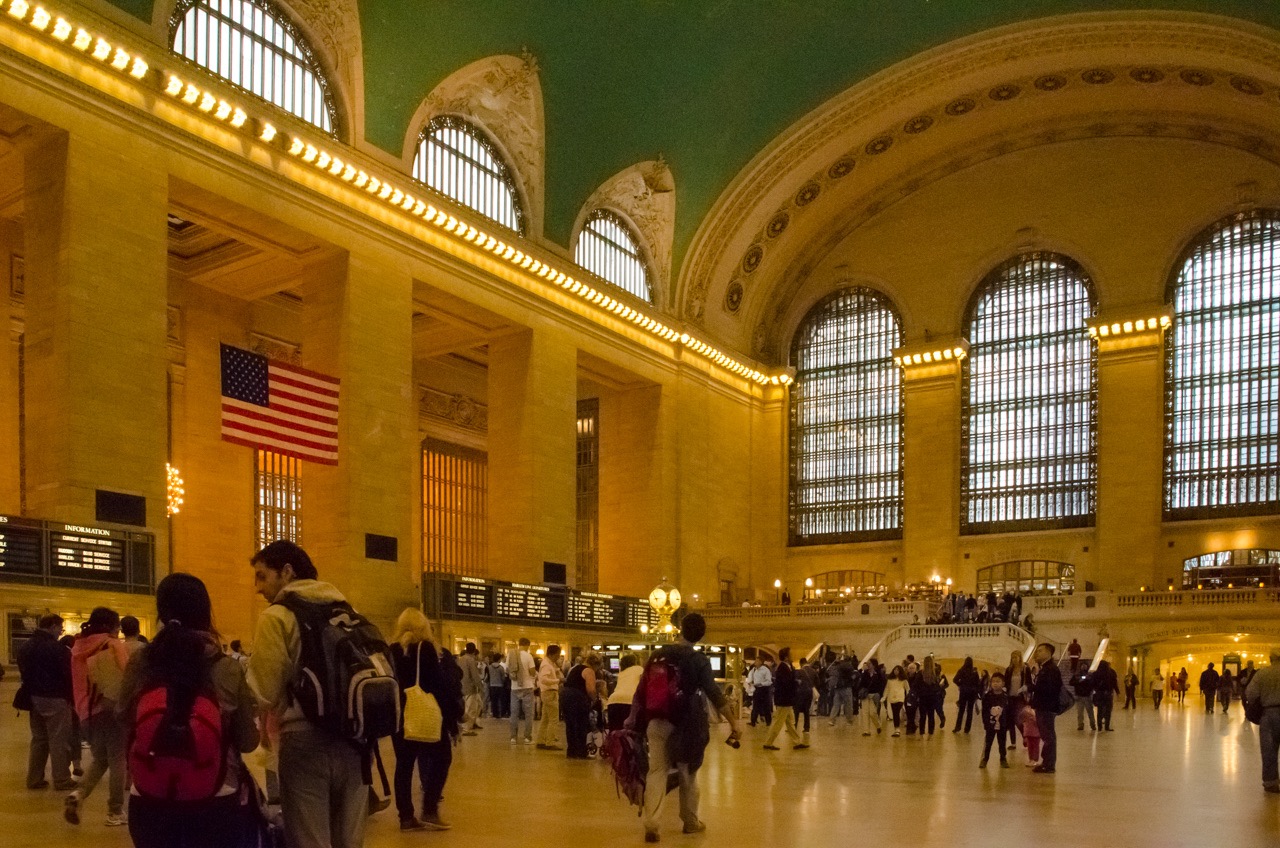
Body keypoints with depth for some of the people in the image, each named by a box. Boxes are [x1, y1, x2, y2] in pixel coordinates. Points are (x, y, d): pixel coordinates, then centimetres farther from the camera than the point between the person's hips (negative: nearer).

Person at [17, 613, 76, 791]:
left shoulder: (24, 647, 9)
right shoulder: (58, 648, -16)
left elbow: (23, 673, 14)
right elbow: (68, 675, -15)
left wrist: (31, 692, 18)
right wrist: (71, 697, -4)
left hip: (34, 698, 7)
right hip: (55, 699, -7)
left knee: (38, 739, 16)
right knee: (59, 740, -1)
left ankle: (34, 779, 18)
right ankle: (61, 780, 2)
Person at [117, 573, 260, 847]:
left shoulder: (138, 664, -8)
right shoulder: (228, 669, -12)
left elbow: (125, 719, 12)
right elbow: (248, 742, -3)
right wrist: (250, 708, 15)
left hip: (149, 802, 2)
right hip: (215, 802, -1)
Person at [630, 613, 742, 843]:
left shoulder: (660, 653, 3)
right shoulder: (699, 660, -7)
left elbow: (642, 687, 6)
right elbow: (713, 693, -15)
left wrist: (633, 717, 16)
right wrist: (733, 722, -13)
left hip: (657, 721, 2)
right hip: (684, 723, -2)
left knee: (656, 771, -1)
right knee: (688, 774, 15)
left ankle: (650, 825, -14)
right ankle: (690, 822, 28)